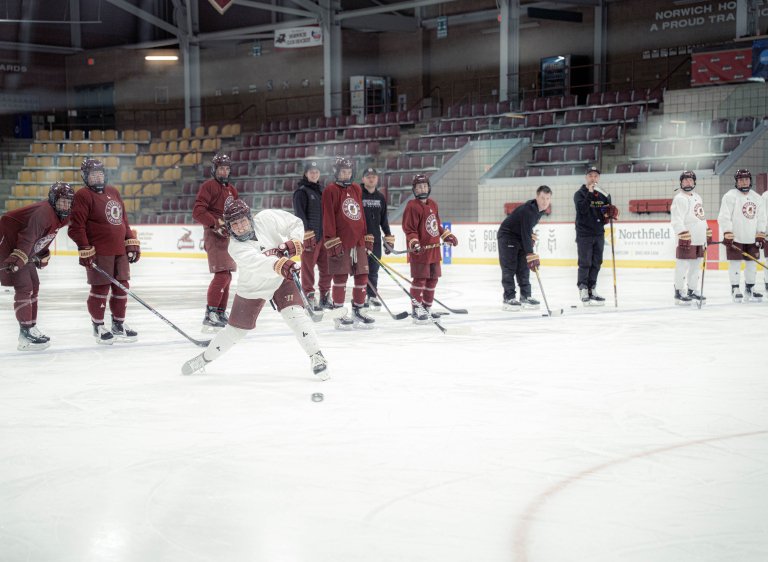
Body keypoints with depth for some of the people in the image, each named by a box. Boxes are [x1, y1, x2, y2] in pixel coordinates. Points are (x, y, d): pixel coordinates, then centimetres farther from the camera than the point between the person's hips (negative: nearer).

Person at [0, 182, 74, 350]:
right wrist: (17, 258, -38)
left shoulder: (59, 216, 6)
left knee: (33, 286, 14)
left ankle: (31, 328, 23)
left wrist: (43, 256, 15)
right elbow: (27, 237, -32)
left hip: (25, 252, 11)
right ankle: (25, 334, -11)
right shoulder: (44, 212, -25)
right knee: (24, 288, -13)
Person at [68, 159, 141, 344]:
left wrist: (131, 243, 14)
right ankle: (98, 327, 14)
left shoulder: (113, 192, 16)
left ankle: (118, 324, 25)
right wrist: (85, 250, -18)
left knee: (122, 287, 11)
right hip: (98, 253, -7)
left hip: (119, 251, 7)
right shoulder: (83, 196, -8)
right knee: (100, 288, -1)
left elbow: (123, 220, 20)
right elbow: (76, 226, -13)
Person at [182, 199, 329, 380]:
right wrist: (281, 265, -64)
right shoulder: (236, 247, -27)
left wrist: (294, 243, -25)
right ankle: (206, 357, 32)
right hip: (252, 289, -1)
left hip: (281, 279, 1)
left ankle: (316, 356, -14)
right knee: (236, 329, 10)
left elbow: (295, 223, -6)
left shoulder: (266, 218, -21)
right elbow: (258, 262, -47)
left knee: (294, 314, -22)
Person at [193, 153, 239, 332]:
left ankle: (220, 313, 22)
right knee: (222, 275, -19)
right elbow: (198, 211, -17)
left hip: (228, 236, 9)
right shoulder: (209, 186, -7)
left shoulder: (231, 190, 19)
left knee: (226, 276, 13)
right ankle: (210, 314, -18)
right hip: (214, 236, -9)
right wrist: (216, 223, -24)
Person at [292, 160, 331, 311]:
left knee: (327, 266, 9)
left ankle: (325, 296, 18)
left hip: (325, 234, 7)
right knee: (308, 266, -4)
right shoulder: (301, 191, -6)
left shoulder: (321, 190, 18)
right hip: (310, 234, -7)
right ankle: (309, 296, 2)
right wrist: (306, 231, -24)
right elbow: (299, 212, -15)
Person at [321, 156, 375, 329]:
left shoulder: (356, 189, 16)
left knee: (362, 276, 7)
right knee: (341, 276, -3)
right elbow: (328, 218, -10)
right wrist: (332, 241, -16)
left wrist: (367, 237, 16)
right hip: (340, 242, -7)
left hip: (358, 241, 7)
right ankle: (339, 313, 4)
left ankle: (358, 311, 18)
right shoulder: (330, 190, -5)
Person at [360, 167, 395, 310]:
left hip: (375, 239, 5)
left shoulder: (381, 197, 12)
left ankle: (372, 296, 15)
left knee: (373, 270, 8)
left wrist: (389, 238, 13)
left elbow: (384, 219, 17)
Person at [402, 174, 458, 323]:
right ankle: (417, 309, -2)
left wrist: (447, 236, 22)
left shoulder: (433, 204, 13)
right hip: (419, 250, -8)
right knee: (420, 279, -8)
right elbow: (409, 229, -17)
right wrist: (414, 243, -28)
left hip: (433, 249, 8)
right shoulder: (412, 206, -13)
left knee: (433, 279, 12)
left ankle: (427, 307, 23)